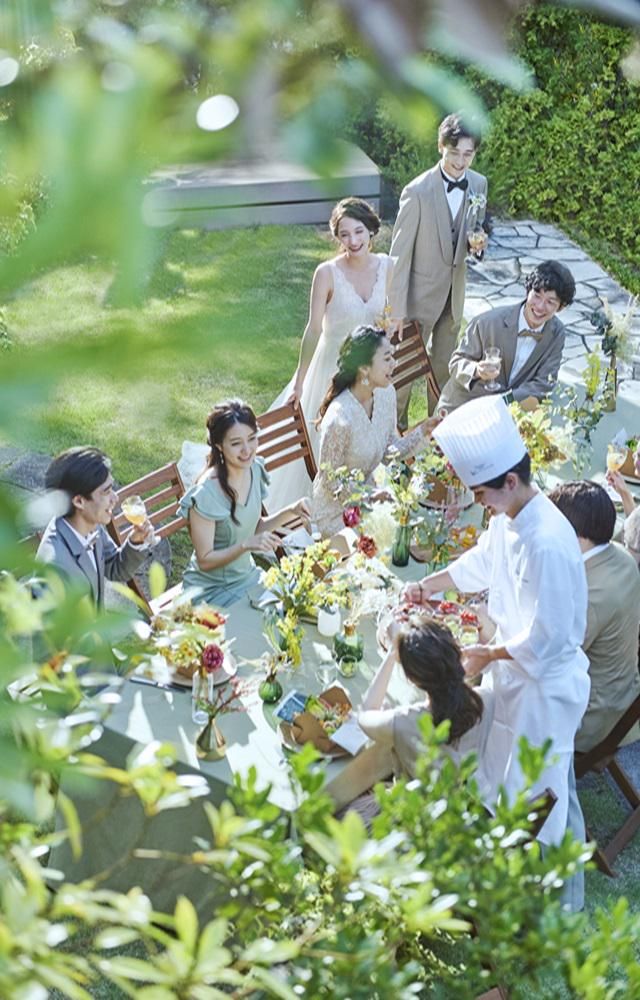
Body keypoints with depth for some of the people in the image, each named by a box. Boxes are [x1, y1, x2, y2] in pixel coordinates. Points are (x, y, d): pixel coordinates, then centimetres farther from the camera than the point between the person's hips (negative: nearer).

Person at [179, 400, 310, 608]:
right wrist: (246, 545, -31)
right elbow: (205, 561, -19)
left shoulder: (255, 469, -5)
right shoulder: (205, 494, -26)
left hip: (248, 575, 7)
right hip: (212, 590, -6)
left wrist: (290, 512, -7)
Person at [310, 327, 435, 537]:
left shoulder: (386, 394, -9)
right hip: (336, 510, -7)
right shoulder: (340, 419, -32)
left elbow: (390, 449, 2)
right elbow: (331, 482, -20)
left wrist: (423, 430, -11)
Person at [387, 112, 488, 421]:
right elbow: (400, 253, -18)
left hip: (454, 291, 6)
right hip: (421, 291, -5)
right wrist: (396, 309, -19)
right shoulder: (418, 192, -21)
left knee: (444, 364, 20)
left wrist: (478, 241, -13)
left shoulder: (478, 184, -4)